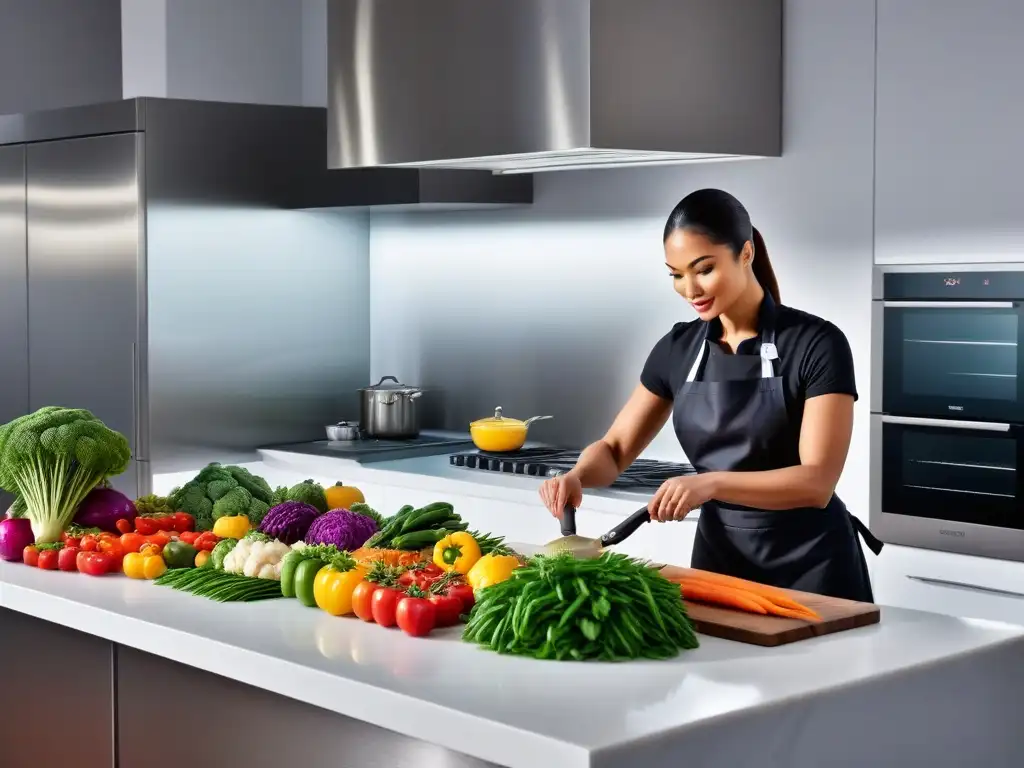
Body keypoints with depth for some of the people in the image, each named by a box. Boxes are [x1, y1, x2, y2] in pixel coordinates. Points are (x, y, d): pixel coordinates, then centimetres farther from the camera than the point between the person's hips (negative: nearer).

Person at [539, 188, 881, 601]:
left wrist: (711, 483, -36)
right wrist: (577, 475, -17)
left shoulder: (816, 344, -15)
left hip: (809, 567, -5)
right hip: (718, 558, 5)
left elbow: (817, 482, -22)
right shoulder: (678, 348, 1)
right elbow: (614, 450, 5)